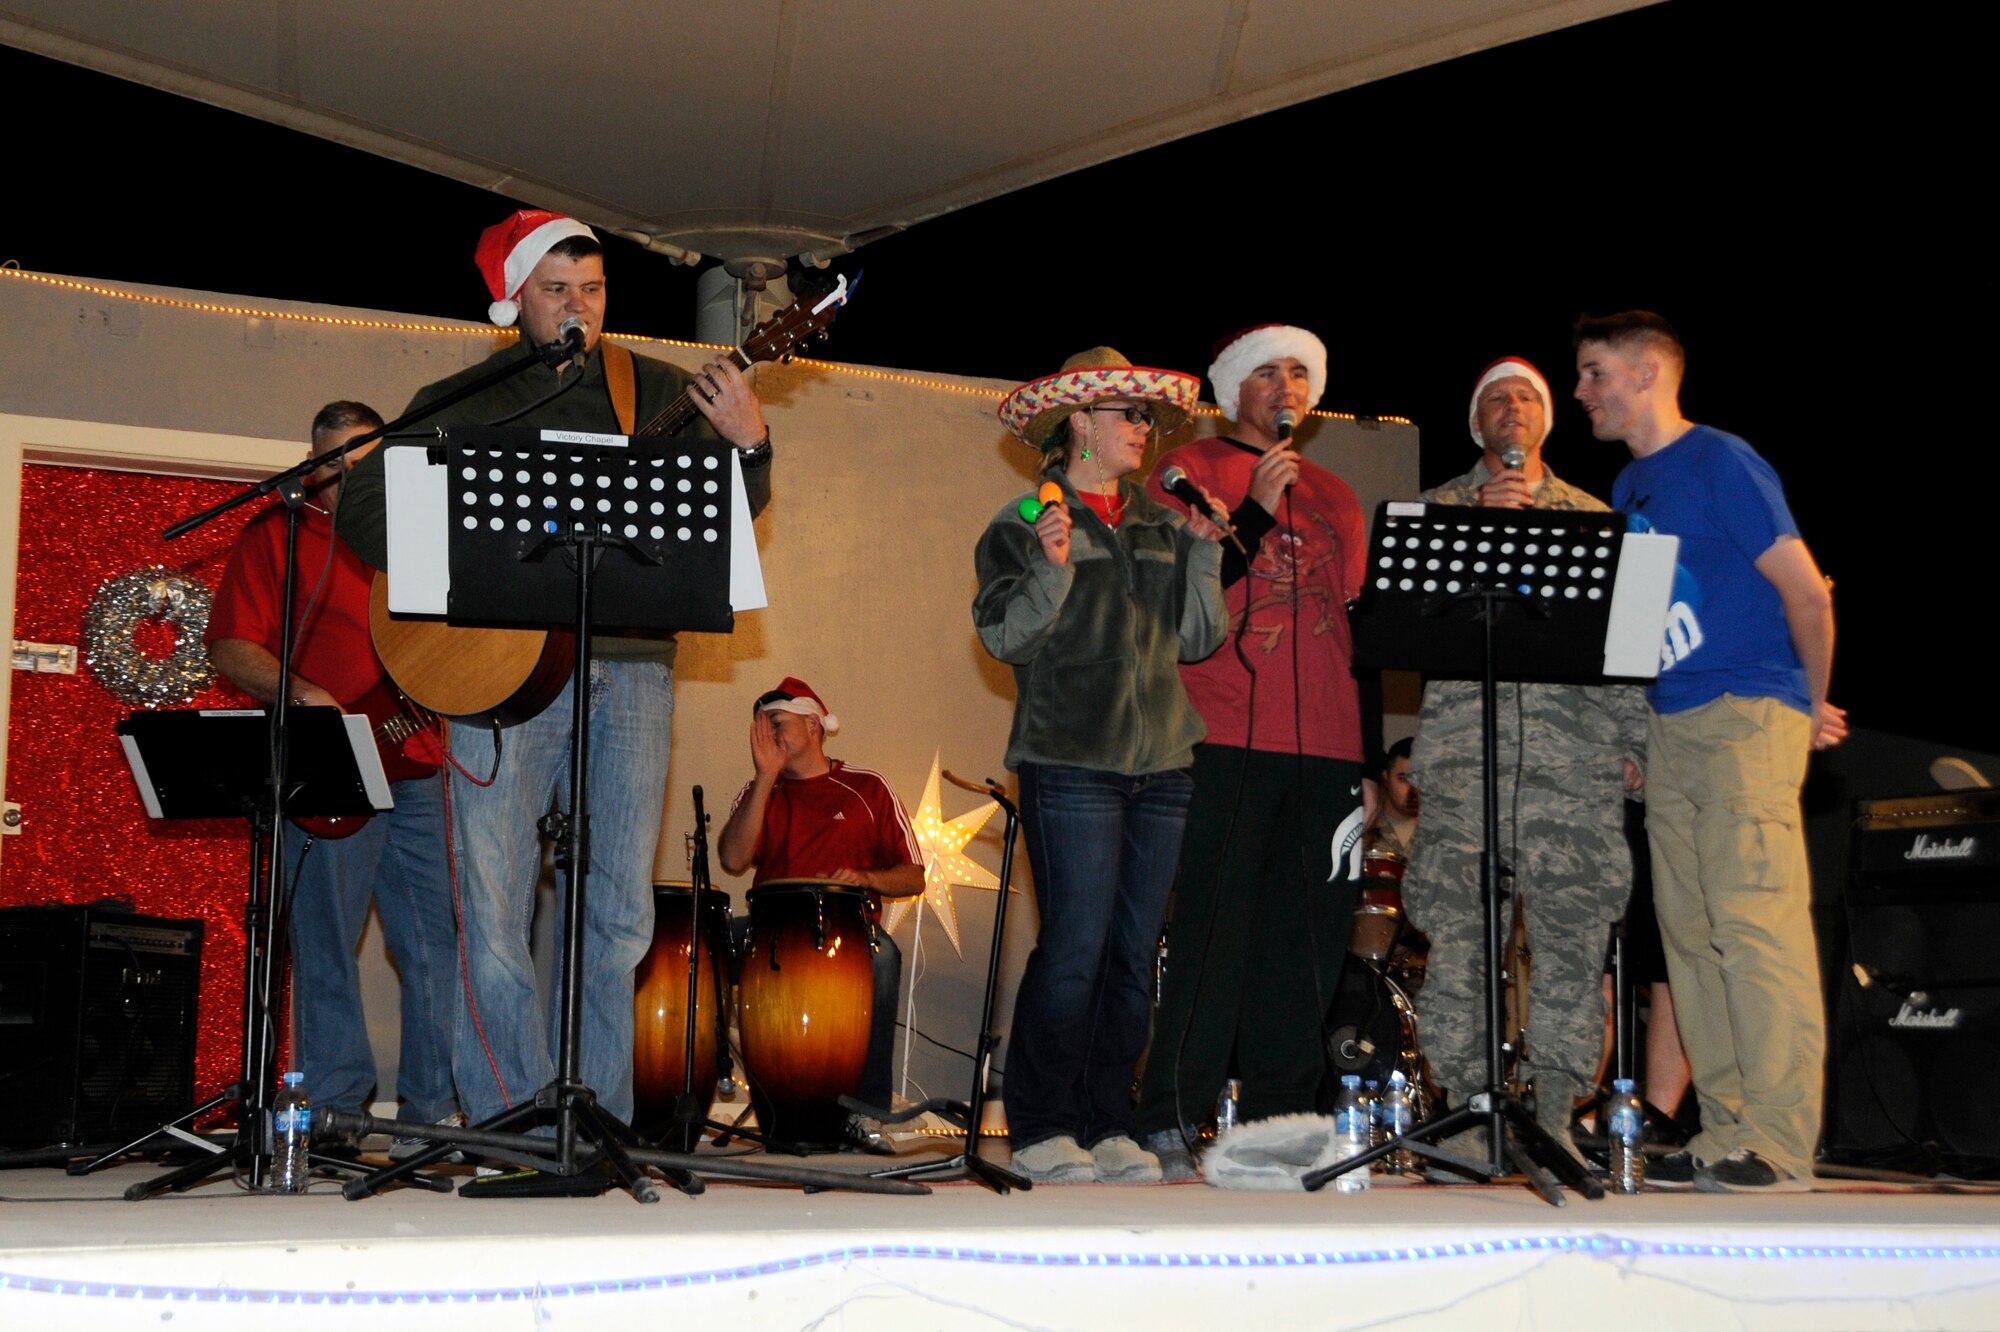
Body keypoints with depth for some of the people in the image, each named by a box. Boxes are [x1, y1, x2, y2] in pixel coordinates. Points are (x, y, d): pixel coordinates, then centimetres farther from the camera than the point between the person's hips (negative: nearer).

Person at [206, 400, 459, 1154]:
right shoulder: (277, 533, 6)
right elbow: (229, 646, -2)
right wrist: (300, 695, -17)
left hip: (415, 764, 4)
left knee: (436, 939, 2)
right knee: (326, 941, -3)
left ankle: (437, 1107, 8)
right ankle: (335, 1111, 4)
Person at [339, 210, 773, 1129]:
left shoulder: (657, 392, 13)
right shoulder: (459, 403, 9)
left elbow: (730, 515, 10)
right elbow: (363, 505, 5)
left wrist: (750, 446, -11)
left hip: (632, 665, 2)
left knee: (620, 915, 3)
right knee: (494, 912, -6)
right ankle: (517, 1124, 3)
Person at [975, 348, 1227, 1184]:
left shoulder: (1160, 526, 17)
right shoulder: (1025, 524, 2)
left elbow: (1198, 639, 13)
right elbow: (1007, 638, -6)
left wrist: (1204, 552, 2)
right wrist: (1050, 571, -19)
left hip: (1160, 761, 6)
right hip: (1072, 761, -6)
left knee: (1135, 952, 4)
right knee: (1076, 948, -10)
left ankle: (1105, 1125, 11)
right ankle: (1040, 1130, -2)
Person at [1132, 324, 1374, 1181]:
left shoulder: (1335, 498, 23)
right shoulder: (1192, 470, 7)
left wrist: (1371, 763, 15)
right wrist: (1257, 509, -12)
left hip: (1325, 749, 5)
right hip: (1226, 744, -5)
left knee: (1306, 944, 2)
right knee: (1213, 935, -8)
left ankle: (1281, 1121, 8)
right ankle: (1170, 1126, -4)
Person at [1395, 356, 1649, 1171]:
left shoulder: (1593, 517, 19)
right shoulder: (1437, 509, 16)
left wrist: (1633, 741, 5)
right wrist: (1483, 516, -8)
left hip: (1575, 744, 1)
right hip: (1464, 742, -1)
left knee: (1573, 927, -5)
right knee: (1460, 926, -5)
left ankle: (1555, 1110, -1)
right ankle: (1465, 1103, 1)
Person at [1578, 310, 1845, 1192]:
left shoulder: (1720, 463, -7)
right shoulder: (1628, 488, 18)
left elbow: (1807, 592, -9)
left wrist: (1814, 705, -1)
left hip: (1746, 719, -9)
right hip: (1670, 727, 9)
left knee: (1755, 922, -13)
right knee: (1690, 933, 6)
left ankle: (1779, 1142, -13)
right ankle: (1725, 1132, 9)